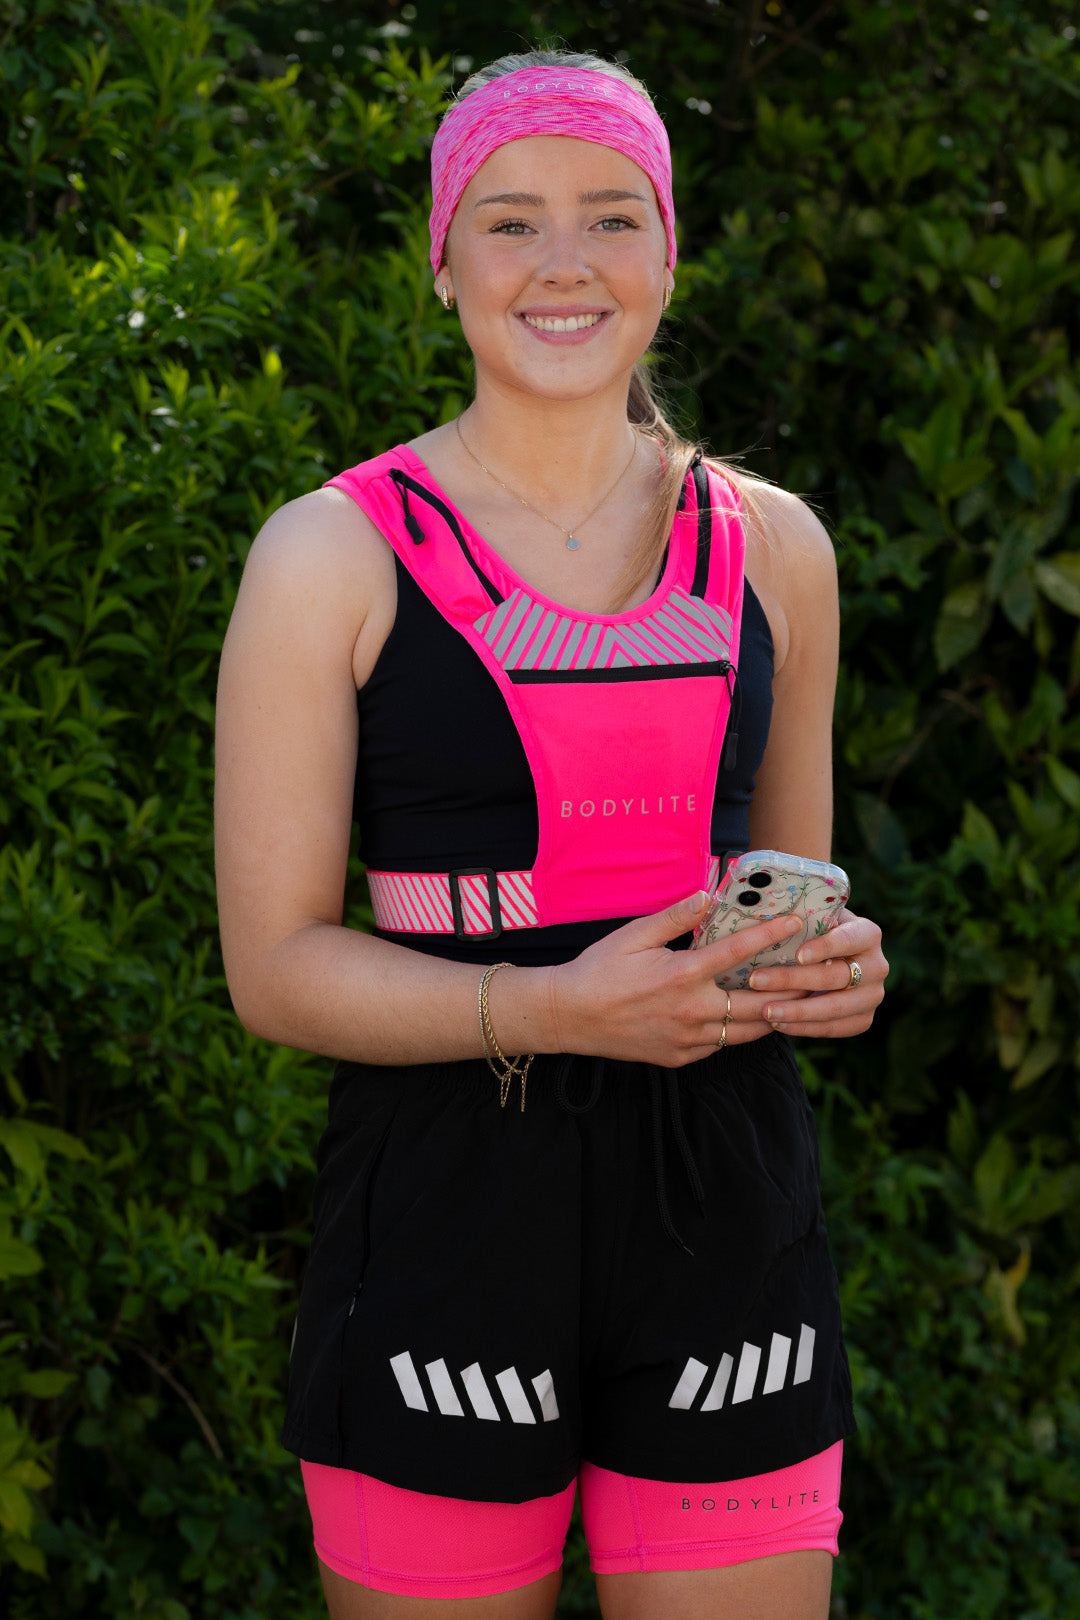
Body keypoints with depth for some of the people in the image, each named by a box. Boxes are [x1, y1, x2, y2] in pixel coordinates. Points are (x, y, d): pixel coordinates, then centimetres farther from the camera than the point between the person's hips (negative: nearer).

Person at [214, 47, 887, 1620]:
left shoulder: (772, 548, 10)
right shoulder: (336, 557, -2)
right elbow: (275, 962, -5)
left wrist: (839, 966, -2)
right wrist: (551, 1010, -19)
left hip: (723, 1212, 3)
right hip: (444, 1222, -3)